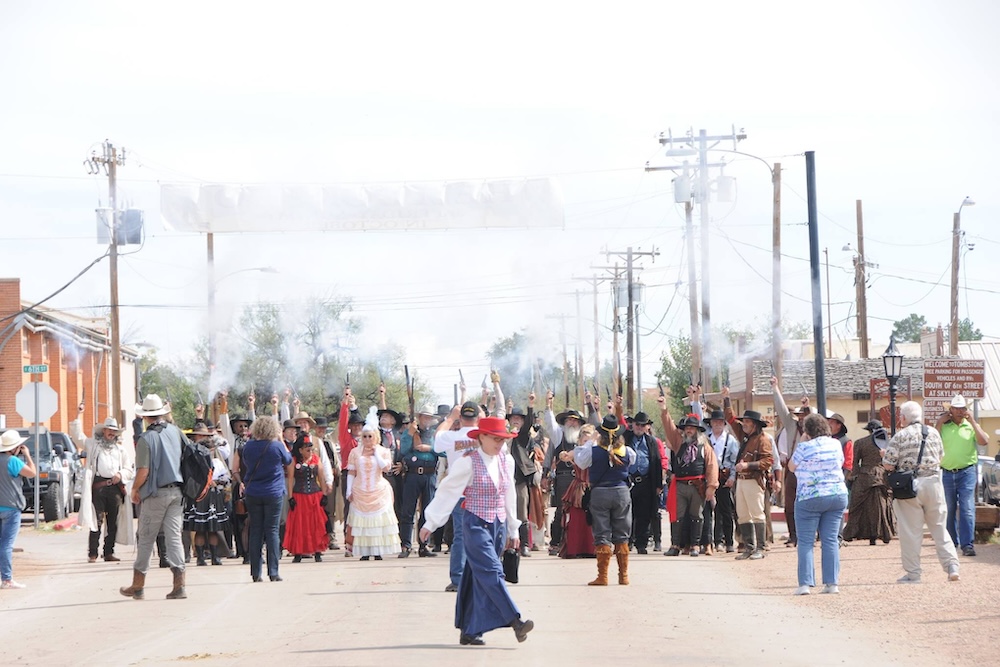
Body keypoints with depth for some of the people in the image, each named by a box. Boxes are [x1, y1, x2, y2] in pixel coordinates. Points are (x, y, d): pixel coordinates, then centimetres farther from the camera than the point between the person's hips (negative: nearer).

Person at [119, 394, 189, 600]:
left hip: (156, 493, -5)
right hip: (177, 491, 5)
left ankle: (138, 585, 13)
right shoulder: (176, 432, 3)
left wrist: (135, 490, 0)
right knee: (174, 537, 4)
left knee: (146, 538, 5)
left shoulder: (146, 438, -13)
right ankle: (179, 585, -5)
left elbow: (143, 471, -17)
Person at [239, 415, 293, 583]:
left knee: (255, 531, 6)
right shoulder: (277, 446, -9)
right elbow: (288, 460, 9)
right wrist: (281, 440, 14)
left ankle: (256, 573, 4)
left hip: (253, 494, 2)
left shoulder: (248, 447, -2)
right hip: (274, 494, -2)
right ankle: (273, 572, -3)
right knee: (272, 531, 1)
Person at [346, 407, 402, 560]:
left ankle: (378, 552, 0)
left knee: (378, 520, -3)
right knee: (361, 521, -2)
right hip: (360, 493, 1)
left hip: (378, 493, -1)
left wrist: (376, 452, -7)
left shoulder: (383, 451, 5)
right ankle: (364, 552, 0)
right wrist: (349, 491, 0)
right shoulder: (355, 452, 6)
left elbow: (385, 466, -12)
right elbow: (351, 472, 6)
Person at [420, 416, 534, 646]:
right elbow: (447, 492, -5)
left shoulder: (506, 461, 8)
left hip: (499, 525, 6)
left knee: (478, 578, 7)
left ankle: (469, 631, 10)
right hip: (476, 524, -6)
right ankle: (515, 621, -25)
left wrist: (513, 530, 22)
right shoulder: (468, 462, -10)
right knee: (492, 572, -16)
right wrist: (430, 523, -3)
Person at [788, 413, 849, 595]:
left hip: (810, 497, -4)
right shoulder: (836, 445, 5)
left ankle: (805, 583, -7)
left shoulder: (804, 447, -10)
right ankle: (832, 583, 3)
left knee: (805, 541, 0)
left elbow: (791, 467, 3)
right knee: (831, 540, 7)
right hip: (838, 496, 5)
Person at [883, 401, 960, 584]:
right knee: (939, 527, 11)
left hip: (909, 486, -4)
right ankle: (952, 566, 2)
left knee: (910, 531, 2)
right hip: (933, 482, 4)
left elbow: (888, 464, -9)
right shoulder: (934, 433, 7)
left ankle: (913, 573, 4)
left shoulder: (900, 436, -7)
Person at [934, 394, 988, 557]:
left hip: (967, 472, -2)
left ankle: (967, 544, -14)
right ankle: (952, 542, 22)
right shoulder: (943, 426, 8)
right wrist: (940, 423, -4)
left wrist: (972, 422, -8)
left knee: (967, 508, -11)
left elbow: (984, 441, -9)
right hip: (947, 473, 2)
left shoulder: (971, 426, 7)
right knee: (949, 510, 10)